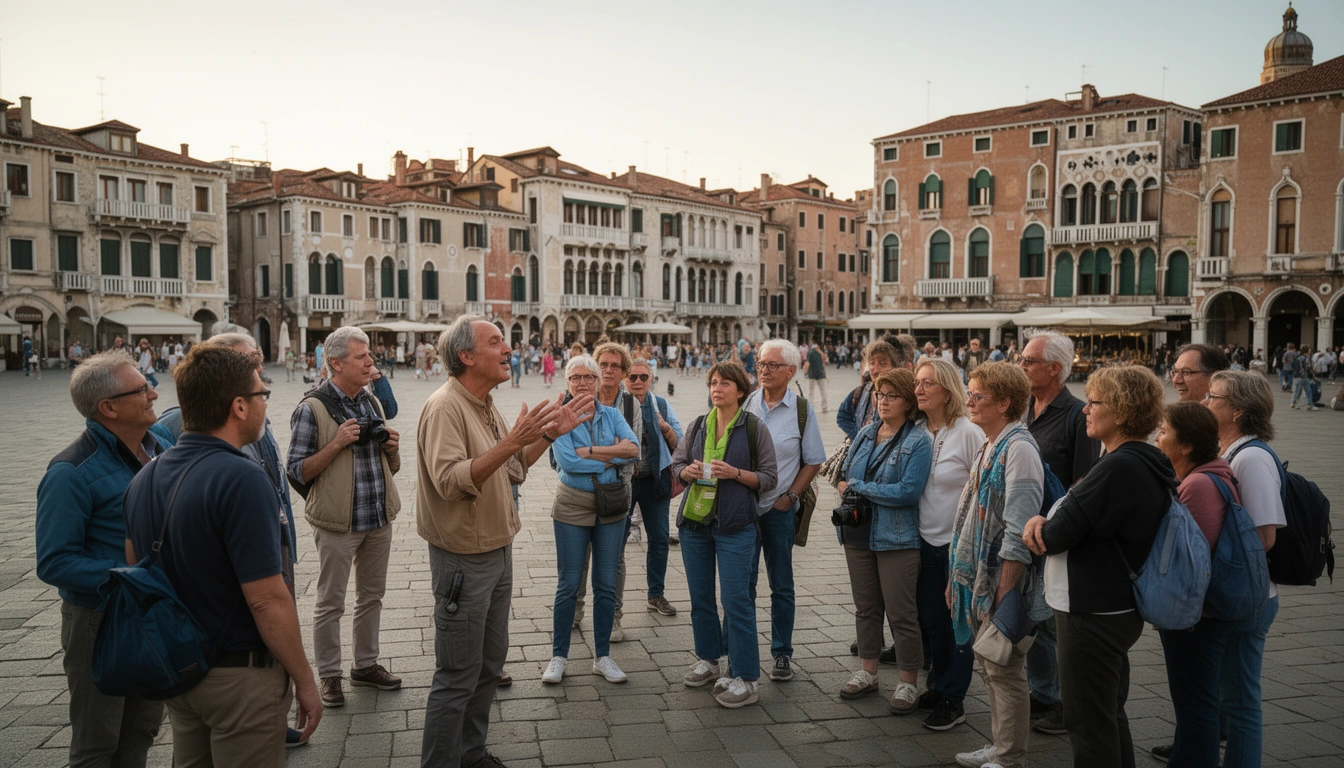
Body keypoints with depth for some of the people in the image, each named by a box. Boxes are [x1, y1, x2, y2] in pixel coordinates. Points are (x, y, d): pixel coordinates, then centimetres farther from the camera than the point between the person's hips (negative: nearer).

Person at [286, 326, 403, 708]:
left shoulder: (373, 403, 9)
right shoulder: (313, 408, -11)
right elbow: (296, 471, -12)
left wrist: (391, 447, -6)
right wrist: (337, 443, -22)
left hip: (379, 518, 6)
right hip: (338, 522, -6)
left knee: (372, 595, 16)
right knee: (330, 603, 5)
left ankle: (366, 664, 31)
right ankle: (329, 676, 20)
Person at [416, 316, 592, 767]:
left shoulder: (485, 405, 9)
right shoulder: (445, 407, -20)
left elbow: (512, 469, 15)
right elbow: (450, 481, -31)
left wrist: (548, 434, 4)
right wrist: (511, 441, -35)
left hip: (498, 552, 9)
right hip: (463, 559, -9)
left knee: (489, 664, 20)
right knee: (458, 677, 1)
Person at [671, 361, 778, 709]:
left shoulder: (755, 428, -3)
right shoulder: (698, 426, 8)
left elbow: (769, 478, -3)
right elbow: (676, 463, 15)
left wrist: (736, 473, -17)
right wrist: (688, 471, -7)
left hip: (735, 525, -5)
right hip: (694, 521, 5)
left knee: (736, 599, -7)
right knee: (700, 597, 13)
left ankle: (746, 678, 2)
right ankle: (708, 660, 31)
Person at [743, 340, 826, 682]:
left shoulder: (802, 409, -2)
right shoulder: (745, 403, 3)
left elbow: (814, 461, 3)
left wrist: (789, 496, -5)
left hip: (779, 509, -1)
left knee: (782, 586, 9)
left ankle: (782, 654, 21)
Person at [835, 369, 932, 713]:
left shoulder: (918, 442, -11)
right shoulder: (865, 433, 9)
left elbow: (909, 491, -20)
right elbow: (845, 474, 16)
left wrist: (858, 488, -14)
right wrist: (848, 489, -5)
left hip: (896, 539, -6)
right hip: (859, 533, 6)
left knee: (901, 613, 2)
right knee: (866, 607, 16)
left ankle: (908, 684, 15)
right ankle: (868, 672, 30)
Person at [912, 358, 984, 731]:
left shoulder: (970, 434, -13)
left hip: (959, 543, -6)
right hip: (926, 539, 6)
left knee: (957, 621, 4)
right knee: (930, 619, 14)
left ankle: (953, 699, 16)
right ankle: (938, 685, 32)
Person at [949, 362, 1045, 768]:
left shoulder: (1019, 450, -18)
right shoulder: (989, 447, 12)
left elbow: (1018, 534, -23)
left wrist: (1003, 594, -22)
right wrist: (957, 578, 17)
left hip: (1002, 581, -9)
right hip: (979, 577, 9)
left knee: (1005, 670, 2)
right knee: (990, 665, 18)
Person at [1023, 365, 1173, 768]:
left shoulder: (1118, 468, -25)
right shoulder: (1146, 463, 7)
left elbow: (1057, 537, -23)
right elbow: (1086, 516, 11)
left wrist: (1043, 527, 0)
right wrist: (1044, 520, -8)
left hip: (1092, 614, -10)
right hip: (1119, 608, 10)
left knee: (1088, 723, 3)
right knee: (1110, 715, 22)